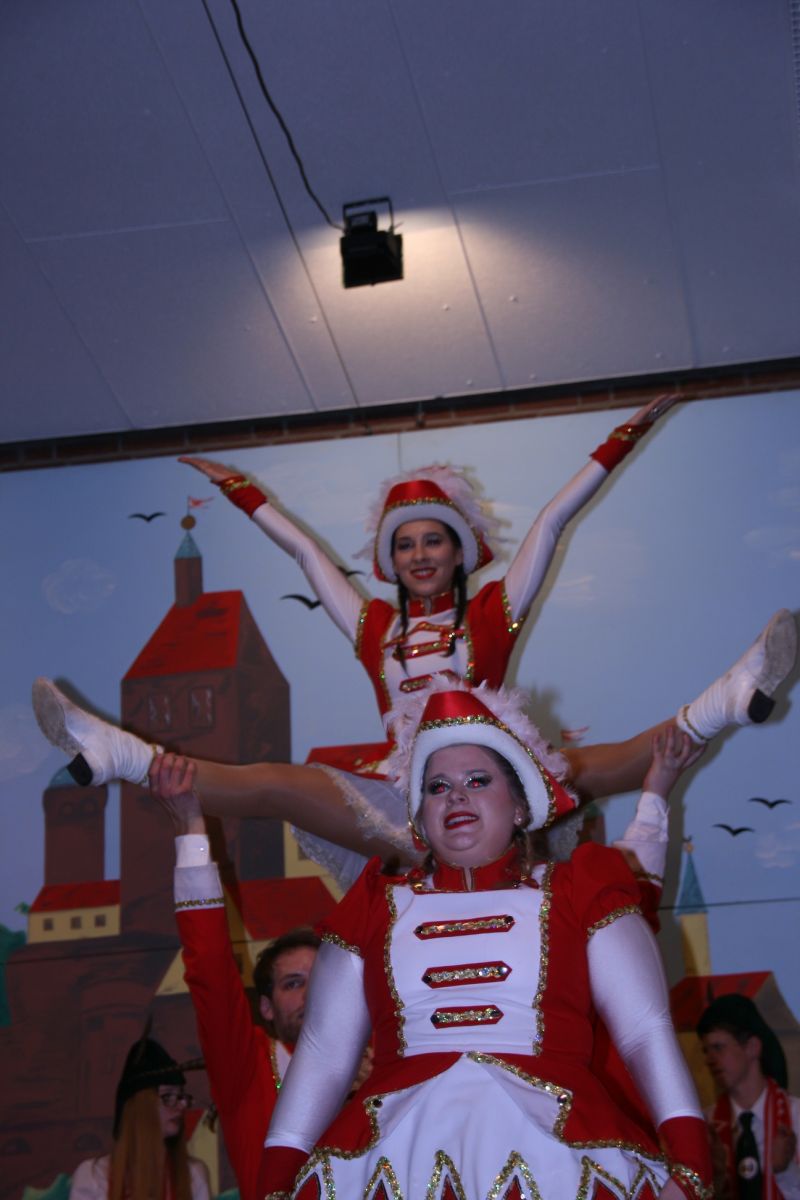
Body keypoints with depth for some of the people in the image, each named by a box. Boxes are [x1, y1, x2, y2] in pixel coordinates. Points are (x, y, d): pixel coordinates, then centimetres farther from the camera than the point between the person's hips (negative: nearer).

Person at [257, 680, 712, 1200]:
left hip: (550, 1149, 0)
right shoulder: (377, 904, 20)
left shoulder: (576, 890, 15)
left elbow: (647, 1034, 7)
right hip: (402, 1153, 1)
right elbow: (324, 1056, 16)